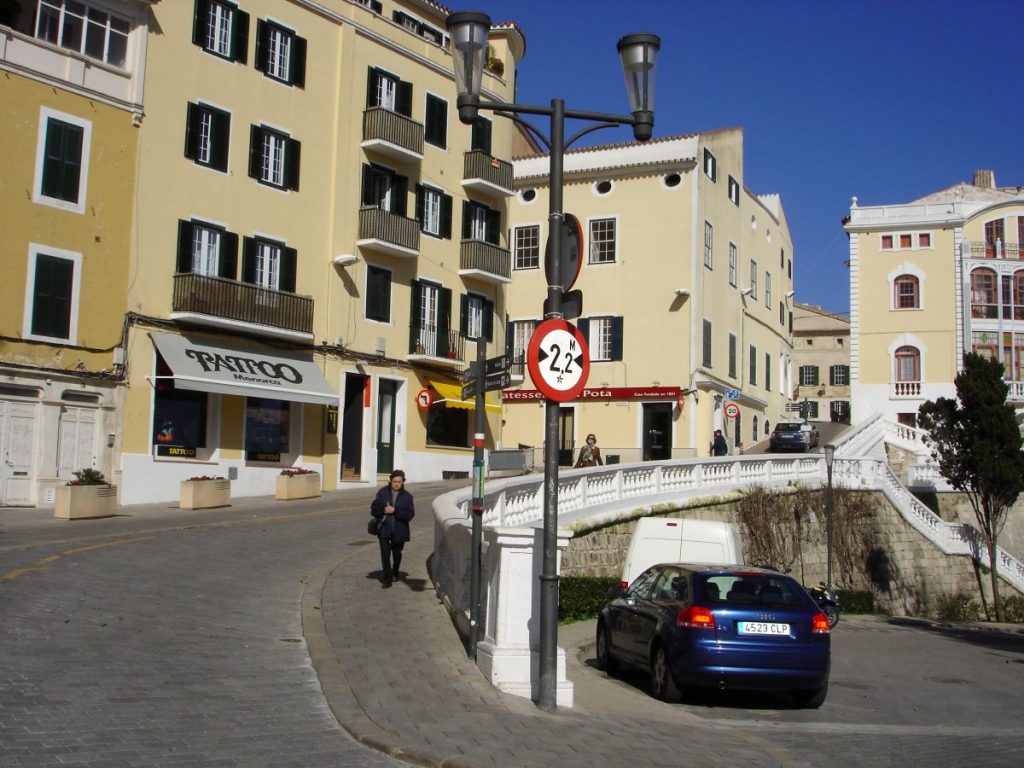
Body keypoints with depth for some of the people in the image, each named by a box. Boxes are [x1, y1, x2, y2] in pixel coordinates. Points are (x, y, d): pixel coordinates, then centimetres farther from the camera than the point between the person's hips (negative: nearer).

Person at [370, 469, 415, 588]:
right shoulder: (383, 492, -1)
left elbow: (410, 514, -11)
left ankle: (395, 572, 43)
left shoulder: (407, 496, -2)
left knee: (397, 553, 18)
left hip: (399, 530, 1)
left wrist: (395, 510, -21)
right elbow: (374, 509, -1)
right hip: (384, 529, -1)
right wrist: (384, 510, -21)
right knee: (385, 553, -9)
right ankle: (387, 578, -2)